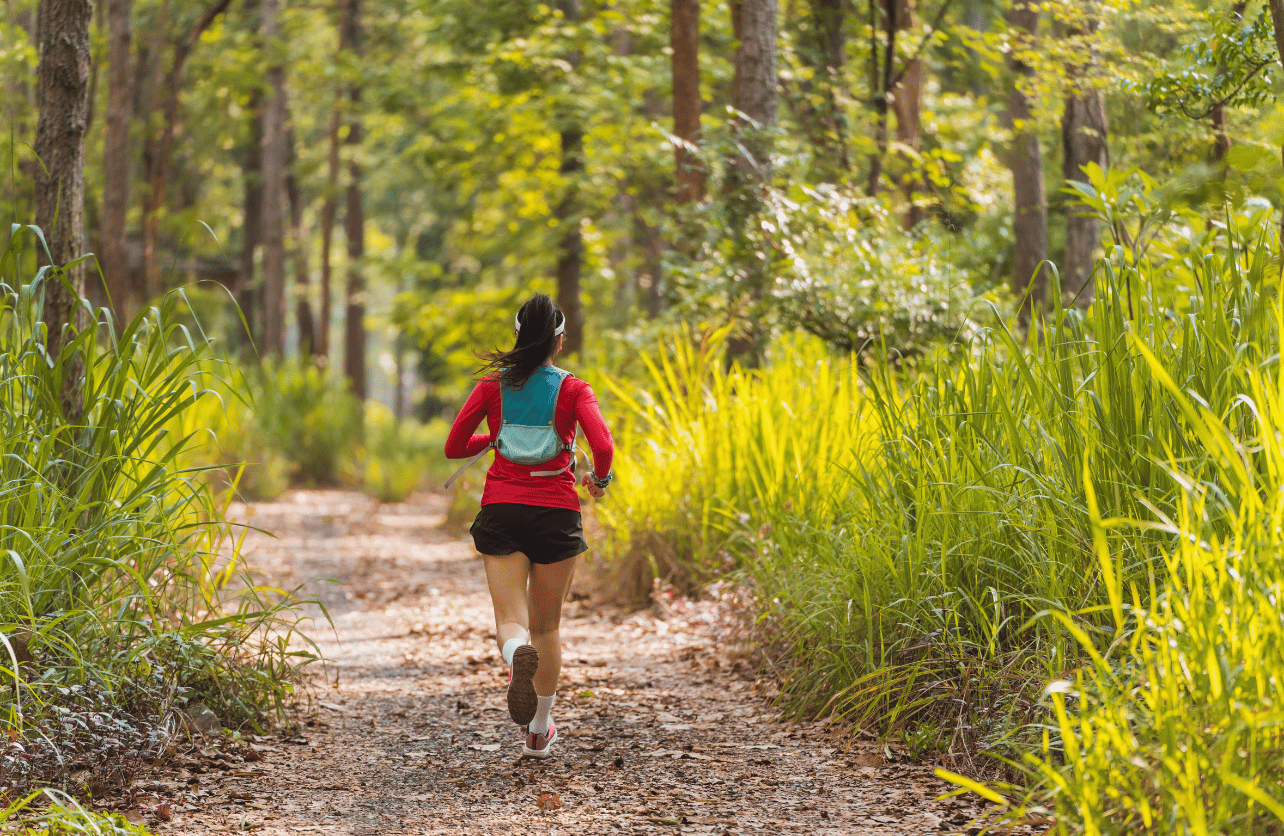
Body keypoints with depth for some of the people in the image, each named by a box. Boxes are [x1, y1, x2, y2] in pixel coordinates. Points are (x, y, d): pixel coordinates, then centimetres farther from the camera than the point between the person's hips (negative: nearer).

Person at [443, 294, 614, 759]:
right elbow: (603, 448, -15)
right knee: (547, 625, 15)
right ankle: (539, 732, 20)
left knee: (510, 620, -4)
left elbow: (454, 447, 3)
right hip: (556, 512, 0)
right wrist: (599, 478, 6)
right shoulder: (573, 389, -3)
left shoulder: (493, 385, 2)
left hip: (501, 511, 0)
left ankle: (518, 653, -42)